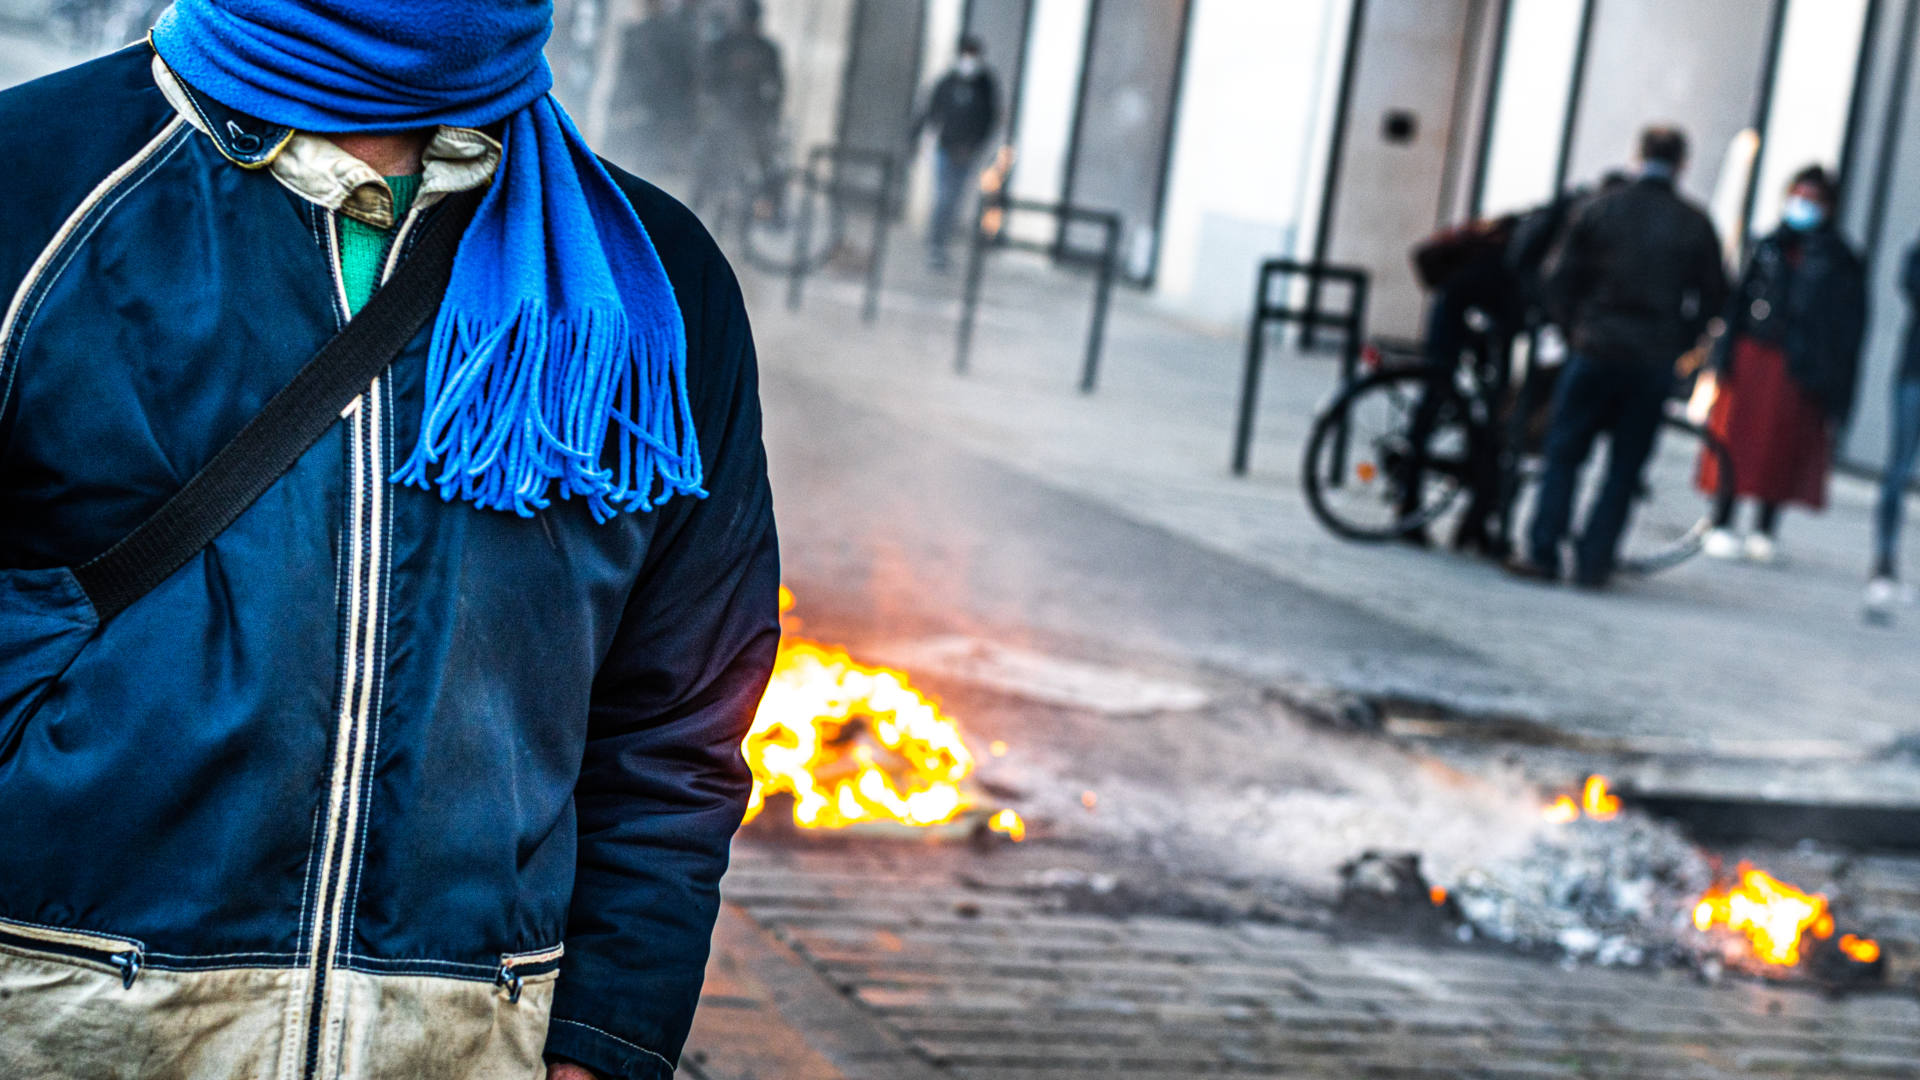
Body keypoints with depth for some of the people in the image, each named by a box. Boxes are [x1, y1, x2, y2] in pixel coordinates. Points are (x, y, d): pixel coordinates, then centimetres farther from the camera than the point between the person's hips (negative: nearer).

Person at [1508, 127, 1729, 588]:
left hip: (1596, 348, -1)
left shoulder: (1600, 210, 0)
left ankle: (1542, 554, 3)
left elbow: (1561, 278, 0)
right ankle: (1594, 562, 6)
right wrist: (1678, 341, 14)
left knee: (1564, 453, 7)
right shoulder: (1695, 224, 1)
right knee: (1625, 466, 7)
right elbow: (1714, 295, 5)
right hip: (1656, 362, 1)